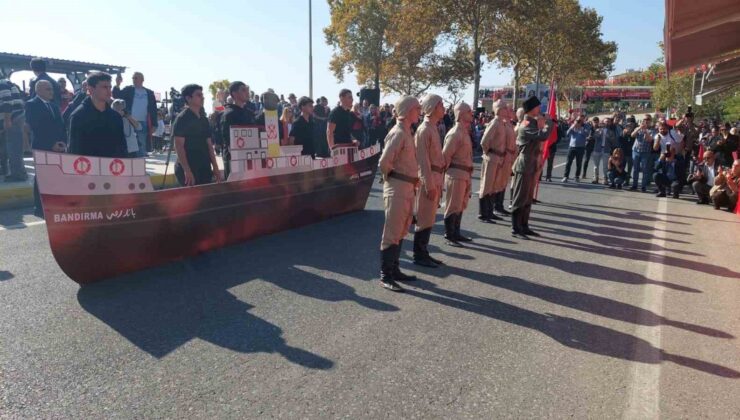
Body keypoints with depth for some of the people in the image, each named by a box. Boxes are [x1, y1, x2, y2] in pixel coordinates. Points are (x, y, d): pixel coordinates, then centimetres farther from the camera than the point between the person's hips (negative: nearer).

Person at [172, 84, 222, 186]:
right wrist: (186, 170, -20)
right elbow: (179, 146, -13)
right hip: (189, 170, -7)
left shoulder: (204, 119, 15)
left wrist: (215, 167, 11)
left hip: (205, 169, 7)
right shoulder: (182, 119, -6)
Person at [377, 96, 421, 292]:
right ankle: (385, 276, 5)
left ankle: (394, 269, 27)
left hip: (407, 187, 10)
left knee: (401, 231, 16)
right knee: (392, 232, -3)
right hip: (397, 188, -10)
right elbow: (384, 163, -21)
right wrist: (392, 178, -5)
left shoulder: (406, 132, 14)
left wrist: (412, 179, 10)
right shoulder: (398, 133, -16)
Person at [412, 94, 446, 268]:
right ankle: (419, 255, 9)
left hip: (435, 177, 9)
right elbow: (423, 160, -19)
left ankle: (424, 252, 23)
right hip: (428, 179, -9)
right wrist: (429, 184, -20)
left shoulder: (433, 128, 14)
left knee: (429, 218, 14)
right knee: (424, 219, -1)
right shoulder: (424, 130, -15)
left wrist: (438, 181, 17)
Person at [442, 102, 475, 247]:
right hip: (456, 174, -10)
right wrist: (447, 170, -9)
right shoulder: (455, 133, -17)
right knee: (453, 206, -1)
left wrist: (468, 172, 16)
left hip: (465, 174, 10)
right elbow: (446, 155, -19)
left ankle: (456, 233, 28)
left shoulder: (465, 131, 13)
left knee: (460, 205, 17)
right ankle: (449, 236, 9)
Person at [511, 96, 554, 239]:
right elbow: (543, 136, -28)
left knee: (528, 199, 13)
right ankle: (515, 229, 0)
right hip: (524, 166, -10)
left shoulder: (532, 123, 15)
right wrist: (548, 122, -12)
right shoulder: (526, 125, -17)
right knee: (520, 199, -5)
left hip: (531, 165, 10)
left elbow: (539, 136, 18)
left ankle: (524, 226, 20)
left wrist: (541, 123, 6)